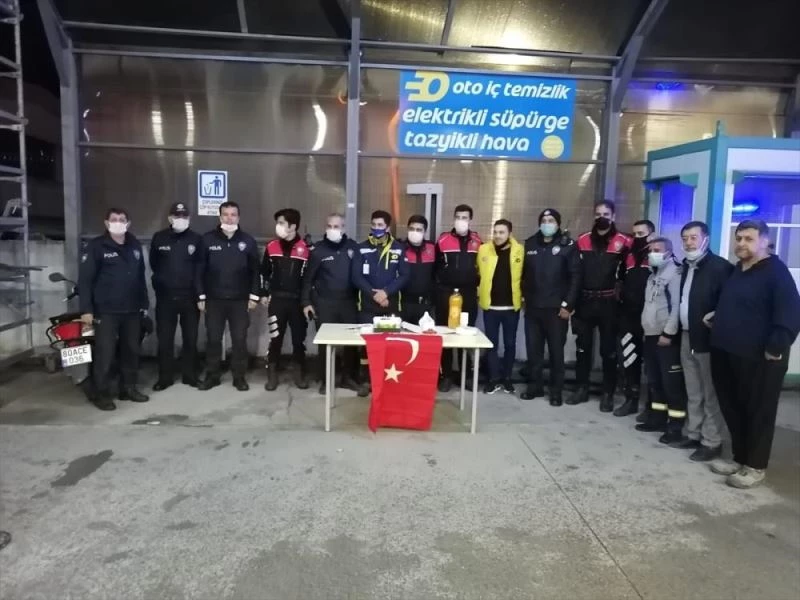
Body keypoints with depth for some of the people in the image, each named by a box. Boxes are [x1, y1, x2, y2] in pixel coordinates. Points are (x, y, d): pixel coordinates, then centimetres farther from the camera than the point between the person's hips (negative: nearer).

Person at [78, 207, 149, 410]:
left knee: (132, 351, 11)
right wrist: (86, 309, -14)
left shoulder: (135, 245, 11)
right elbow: (85, 279, -9)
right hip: (106, 311, -5)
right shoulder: (97, 246, -5)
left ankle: (128, 388, 23)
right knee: (104, 353, -3)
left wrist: (144, 303, 13)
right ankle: (100, 393, 8)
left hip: (132, 310, 5)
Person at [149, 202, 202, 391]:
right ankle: (165, 377, 17)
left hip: (190, 297, 0)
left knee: (190, 338, 9)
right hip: (165, 297, 0)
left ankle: (190, 375, 21)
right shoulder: (159, 238, 2)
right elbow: (154, 264, 12)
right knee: (164, 339, 5)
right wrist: (163, 281, 8)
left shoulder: (196, 239, 0)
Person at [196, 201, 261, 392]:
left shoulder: (248, 241, 1)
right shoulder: (208, 239, -1)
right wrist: (201, 296, -2)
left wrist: (254, 296, -1)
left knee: (239, 339, 5)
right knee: (213, 339, 7)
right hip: (214, 299, 0)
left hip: (240, 300, 0)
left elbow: (255, 271, 4)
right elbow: (200, 269, 1)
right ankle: (212, 376, 21)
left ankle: (239, 377, 17)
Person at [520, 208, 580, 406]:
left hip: (556, 308, -3)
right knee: (533, 349, 9)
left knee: (556, 350, 4)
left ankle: (556, 391, 14)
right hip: (533, 307, 4)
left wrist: (568, 304, -11)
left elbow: (575, 276, -6)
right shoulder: (530, 243, 9)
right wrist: (525, 297, 6)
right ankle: (534, 385, 22)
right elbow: (524, 273, 11)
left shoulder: (568, 245, -3)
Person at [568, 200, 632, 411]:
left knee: (609, 349, 5)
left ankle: (608, 393, 15)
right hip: (585, 301, 3)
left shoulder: (623, 242, -2)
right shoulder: (582, 240, 7)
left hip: (608, 303, -3)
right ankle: (582, 388, 22)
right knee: (583, 346, 10)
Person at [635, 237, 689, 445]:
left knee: (672, 382, -5)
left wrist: (668, 333, -19)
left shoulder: (675, 274, -10)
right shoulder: (653, 275, 17)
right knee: (654, 380, 14)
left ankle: (675, 427, 1)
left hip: (667, 336, -9)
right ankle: (658, 418, 24)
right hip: (651, 335, 9)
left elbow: (677, 306, -17)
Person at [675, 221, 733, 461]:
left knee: (711, 394, 2)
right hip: (687, 337, 8)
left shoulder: (720, 266, -12)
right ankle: (694, 435, 28)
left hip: (708, 338, -8)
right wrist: (680, 330, 8)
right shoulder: (686, 266, 12)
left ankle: (712, 442, 12)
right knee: (693, 393, 16)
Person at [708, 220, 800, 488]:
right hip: (727, 355, 8)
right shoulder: (735, 271, 16)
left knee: (758, 412, 4)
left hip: (758, 358, -8)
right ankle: (740, 458, 28)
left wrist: (776, 348, -24)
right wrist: (716, 318, 15)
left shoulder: (776, 271, -10)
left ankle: (755, 466, 15)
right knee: (732, 409, 14)